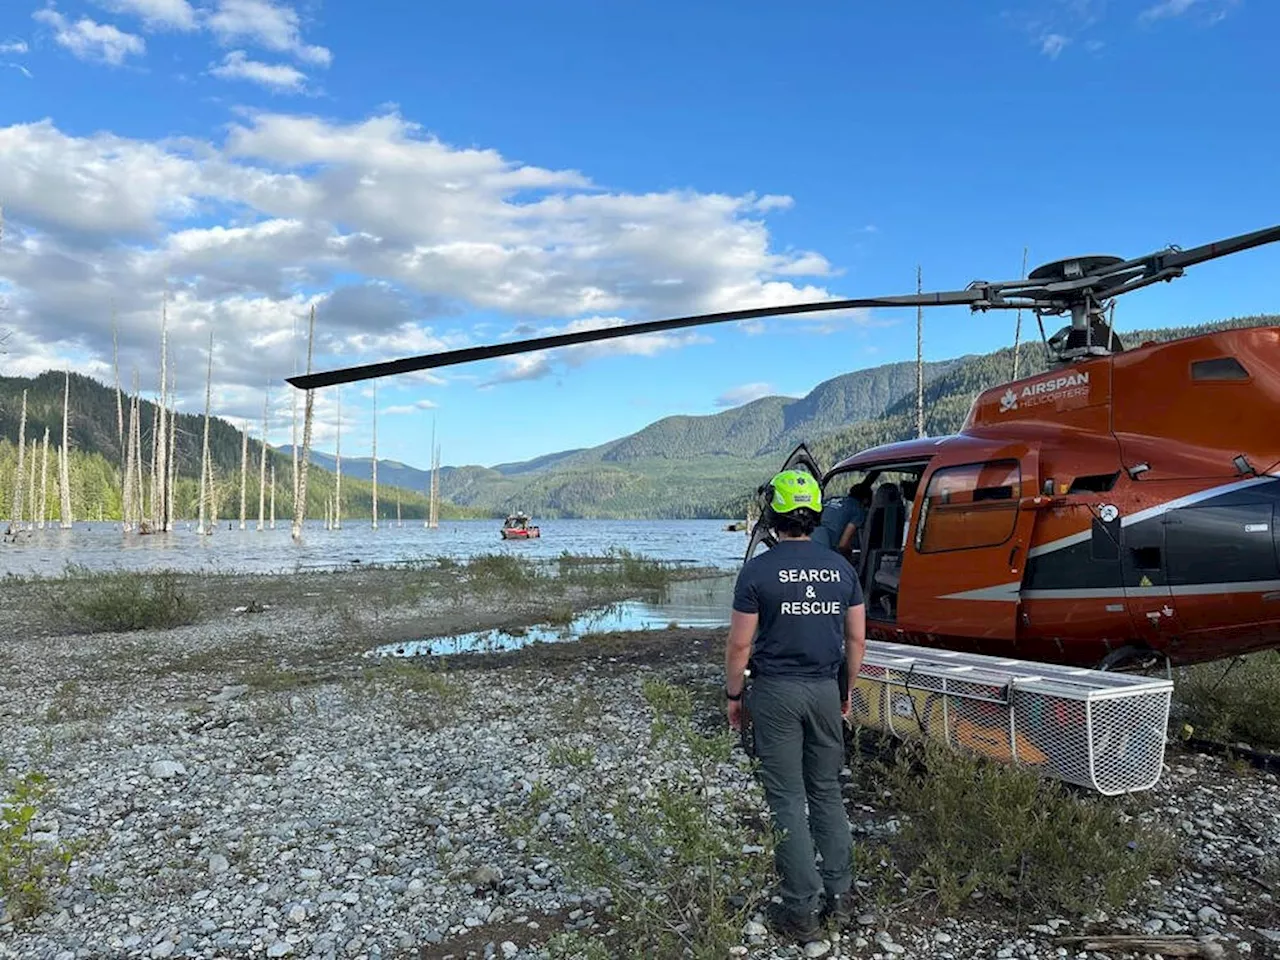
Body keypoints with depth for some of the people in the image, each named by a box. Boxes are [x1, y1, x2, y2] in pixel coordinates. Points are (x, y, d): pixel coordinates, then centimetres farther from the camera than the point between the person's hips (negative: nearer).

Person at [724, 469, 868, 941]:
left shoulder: (758, 570, -12)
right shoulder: (840, 567, 1)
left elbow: (740, 643, -10)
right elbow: (856, 638, 6)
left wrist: (733, 695, 3)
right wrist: (847, 689, 19)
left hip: (776, 692, -4)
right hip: (825, 689, 4)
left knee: (788, 801, 4)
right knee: (827, 793, 17)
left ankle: (802, 910, 10)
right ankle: (839, 896, 23)